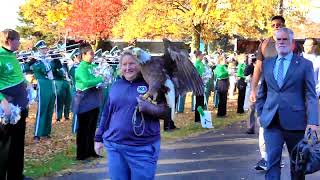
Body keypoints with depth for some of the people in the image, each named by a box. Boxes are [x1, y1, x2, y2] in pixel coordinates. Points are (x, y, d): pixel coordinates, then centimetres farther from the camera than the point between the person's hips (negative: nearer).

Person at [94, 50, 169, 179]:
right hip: (114, 146, 4)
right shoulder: (116, 85, 11)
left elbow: (167, 111, -7)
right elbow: (107, 113, 17)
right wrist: (99, 138, 16)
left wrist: (148, 107, -24)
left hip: (143, 148, -4)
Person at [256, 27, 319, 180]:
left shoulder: (305, 64, 1)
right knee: (272, 161, -5)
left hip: (295, 121, -1)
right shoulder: (267, 64, 11)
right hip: (271, 122, 2)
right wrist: (260, 114, 10)